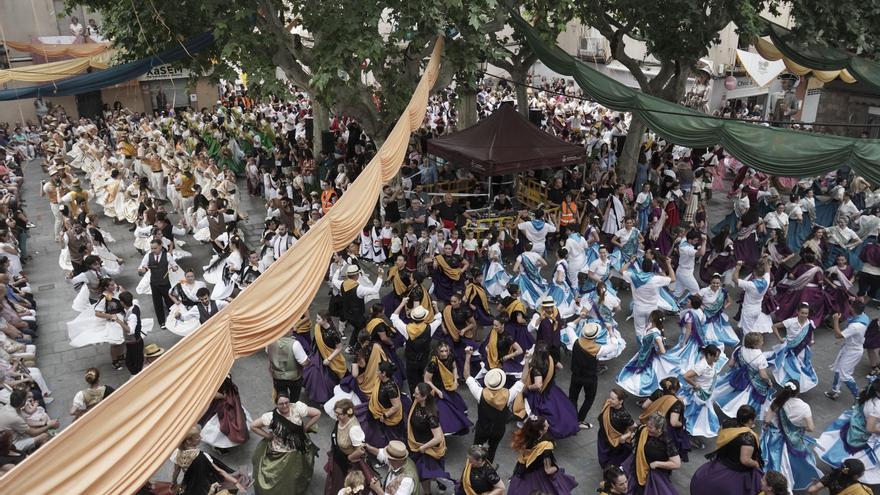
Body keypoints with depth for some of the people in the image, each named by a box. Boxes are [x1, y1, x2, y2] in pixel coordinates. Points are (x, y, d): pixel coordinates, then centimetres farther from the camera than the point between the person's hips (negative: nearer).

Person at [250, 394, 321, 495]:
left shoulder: (297, 408, -20)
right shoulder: (271, 416, -20)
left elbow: (317, 413, -14)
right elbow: (253, 426, -10)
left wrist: (306, 427, -10)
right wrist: (268, 436, -10)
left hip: (299, 452, 1)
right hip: (279, 454, -1)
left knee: (296, 480, 21)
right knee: (277, 479, 10)